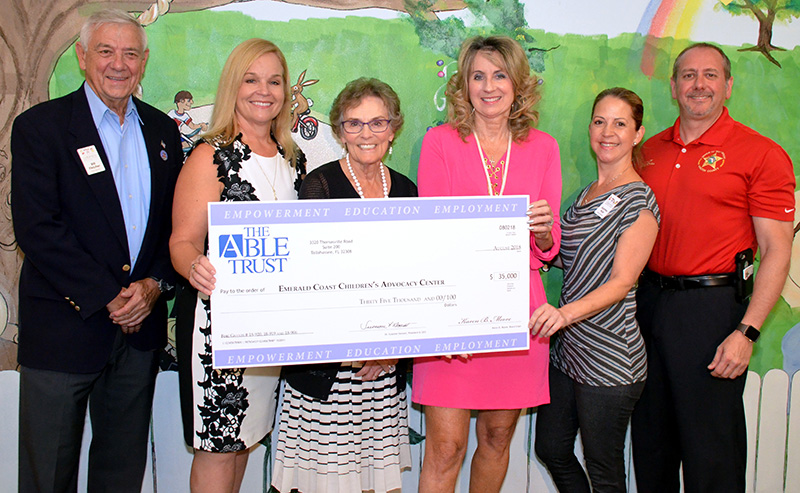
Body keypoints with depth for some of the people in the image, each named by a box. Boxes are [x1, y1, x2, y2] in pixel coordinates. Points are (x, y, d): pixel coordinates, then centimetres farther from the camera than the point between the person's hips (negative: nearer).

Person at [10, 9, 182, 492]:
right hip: (64, 327, -4)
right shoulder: (40, 126, -6)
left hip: (140, 329, 4)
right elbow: (36, 228, -14)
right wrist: (107, 298, -16)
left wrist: (155, 284, -7)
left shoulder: (162, 130, 9)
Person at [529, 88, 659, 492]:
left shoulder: (639, 200, -11)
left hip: (609, 358, -8)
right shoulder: (586, 194, 13)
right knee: (551, 449, 17)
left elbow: (622, 280, -21)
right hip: (566, 347, 8)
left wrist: (568, 312, -37)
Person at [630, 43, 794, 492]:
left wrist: (746, 332, -16)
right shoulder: (651, 151, 11)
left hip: (711, 306, -5)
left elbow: (777, 252, -9)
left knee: (710, 452, 2)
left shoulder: (762, 154, -5)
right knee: (651, 441, 15)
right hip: (648, 299, 5)